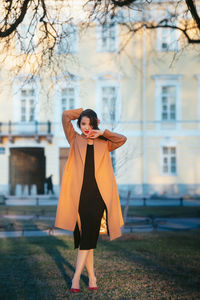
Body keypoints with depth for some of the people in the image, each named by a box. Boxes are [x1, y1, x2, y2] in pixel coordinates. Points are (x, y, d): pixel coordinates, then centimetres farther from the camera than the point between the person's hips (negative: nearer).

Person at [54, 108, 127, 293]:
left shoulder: (103, 145, 14)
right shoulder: (75, 141, 11)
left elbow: (122, 139, 3)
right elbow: (66, 116, 4)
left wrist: (102, 132, 0)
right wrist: (84, 112, 14)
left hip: (97, 195, 0)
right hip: (79, 194, 0)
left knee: (89, 236, -9)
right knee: (84, 236, 3)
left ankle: (76, 277, -9)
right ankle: (92, 277, 12)